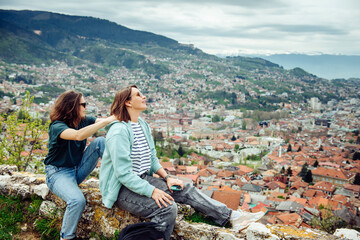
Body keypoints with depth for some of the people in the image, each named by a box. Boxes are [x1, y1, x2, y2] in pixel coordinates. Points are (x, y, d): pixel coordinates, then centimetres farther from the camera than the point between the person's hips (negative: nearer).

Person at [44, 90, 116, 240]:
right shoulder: (56, 126, -21)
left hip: (78, 170, 7)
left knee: (100, 141, -13)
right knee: (77, 200, -35)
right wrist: (107, 121, -40)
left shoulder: (83, 121, 2)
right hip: (59, 173, -6)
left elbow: (101, 121, -10)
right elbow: (78, 135, -40)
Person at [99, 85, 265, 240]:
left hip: (143, 179, 9)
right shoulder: (119, 131, -20)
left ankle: (232, 217, -1)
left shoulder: (143, 125, 9)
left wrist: (166, 178, 1)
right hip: (122, 189, -8)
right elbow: (123, 173, -24)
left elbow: (152, 158, 16)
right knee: (168, 208, -27)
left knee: (186, 190, -3)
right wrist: (152, 192, -25)